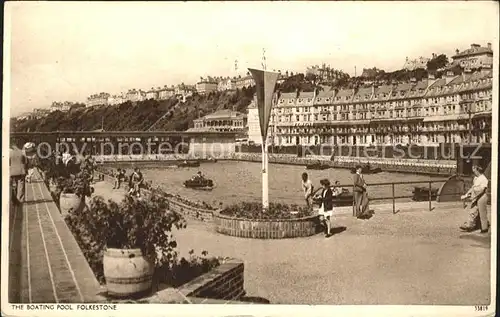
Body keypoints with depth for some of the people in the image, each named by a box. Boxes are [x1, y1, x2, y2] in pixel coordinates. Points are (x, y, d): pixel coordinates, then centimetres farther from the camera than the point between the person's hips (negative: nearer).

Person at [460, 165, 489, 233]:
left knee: (482, 213, 2)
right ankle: (469, 225, 6)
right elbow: (473, 187, 18)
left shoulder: (483, 179, -15)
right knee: (473, 212, 5)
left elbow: (481, 190, -19)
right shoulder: (475, 178, 11)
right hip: (475, 198, 8)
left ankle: (484, 228, 14)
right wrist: (466, 195, 12)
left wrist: (473, 197, -19)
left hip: (481, 197, -8)